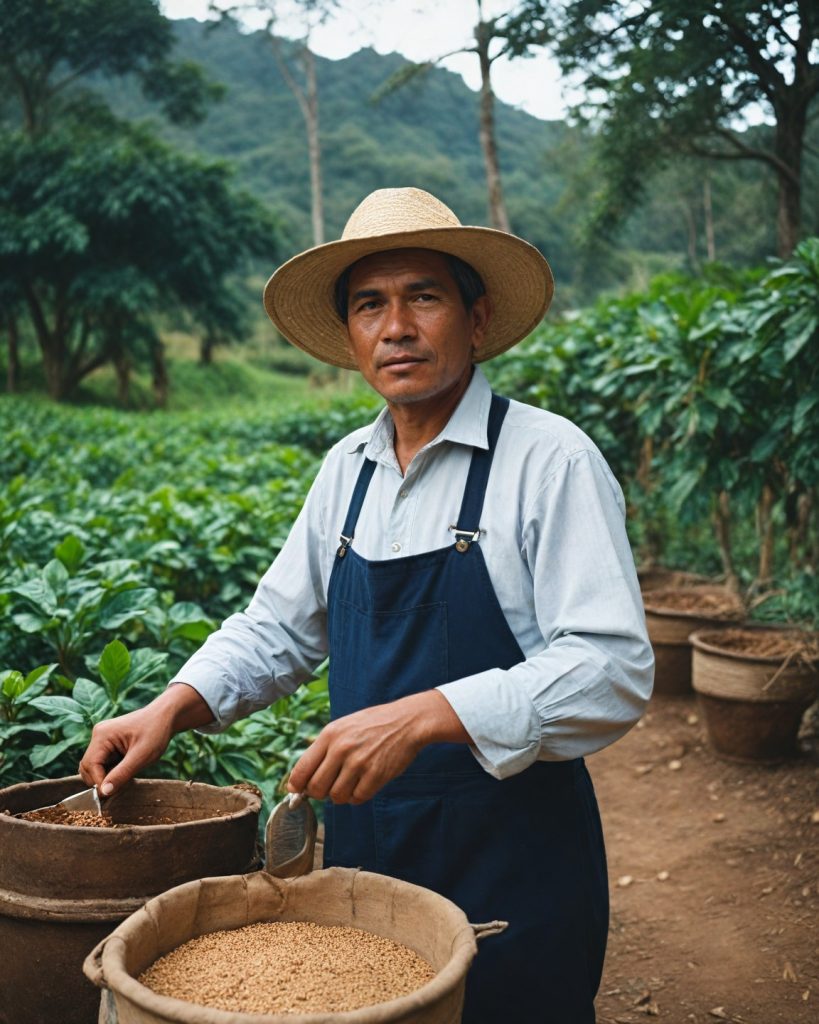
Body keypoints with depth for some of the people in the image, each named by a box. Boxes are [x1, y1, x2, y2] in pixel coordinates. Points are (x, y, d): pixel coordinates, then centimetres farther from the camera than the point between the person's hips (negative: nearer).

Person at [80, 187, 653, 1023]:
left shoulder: (549, 460, -14)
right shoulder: (347, 468, 7)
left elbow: (613, 672, -21)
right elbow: (277, 629, 15)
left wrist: (419, 718, -30)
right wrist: (171, 708, 0)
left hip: (513, 868, -5)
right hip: (363, 846, 6)